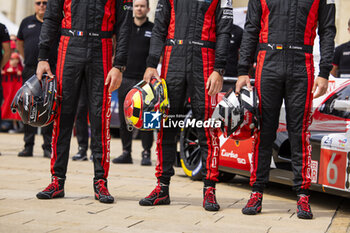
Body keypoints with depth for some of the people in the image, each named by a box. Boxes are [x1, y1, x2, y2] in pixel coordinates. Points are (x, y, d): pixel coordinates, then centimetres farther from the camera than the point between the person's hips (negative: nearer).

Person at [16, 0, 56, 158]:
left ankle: (48, 147, 1)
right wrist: (28, 59, 15)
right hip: (29, 72, 3)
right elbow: (19, 43, 25)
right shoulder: (27, 22, 13)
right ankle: (28, 146, 11)